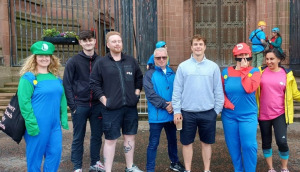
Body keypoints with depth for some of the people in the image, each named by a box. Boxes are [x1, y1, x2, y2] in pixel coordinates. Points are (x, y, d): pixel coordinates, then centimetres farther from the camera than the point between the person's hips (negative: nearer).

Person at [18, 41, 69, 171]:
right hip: (38, 124, -6)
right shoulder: (28, 77, -9)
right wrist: (31, 124, -19)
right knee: (35, 154, 6)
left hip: (55, 123, 6)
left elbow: (62, 98, 15)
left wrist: (64, 119, 9)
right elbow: (24, 102, -15)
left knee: (56, 152, 9)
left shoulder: (56, 77, 11)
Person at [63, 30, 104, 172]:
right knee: (78, 138, 7)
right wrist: (72, 105, -10)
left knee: (97, 136, 12)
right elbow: (67, 84, -5)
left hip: (97, 105, 3)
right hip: (80, 105, -3)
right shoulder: (73, 61, -3)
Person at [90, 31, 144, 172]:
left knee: (130, 136, 14)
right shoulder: (101, 63, -1)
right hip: (111, 108, -4)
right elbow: (94, 83, -2)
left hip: (130, 107, 4)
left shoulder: (131, 61, 9)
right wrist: (104, 99, -9)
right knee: (110, 140, 2)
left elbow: (139, 78, 20)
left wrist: (137, 92, 8)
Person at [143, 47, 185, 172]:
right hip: (156, 115, -5)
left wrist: (173, 104, -17)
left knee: (172, 140, 21)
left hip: (171, 114, 5)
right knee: (153, 143, 3)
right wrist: (165, 105, -18)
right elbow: (151, 94, -14)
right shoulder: (149, 74, -4)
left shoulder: (172, 73, 9)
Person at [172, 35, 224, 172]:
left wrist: (217, 110, 2)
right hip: (187, 112, 0)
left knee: (206, 142, 13)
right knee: (187, 143, 10)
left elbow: (218, 90, 4)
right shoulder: (183, 66, 1)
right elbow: (177, 90, 0)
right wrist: (177, 110, -4)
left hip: (208, 112, 0)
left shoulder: (213, 66, 2)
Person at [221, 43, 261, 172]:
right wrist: (226, 103, -10)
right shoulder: (226, 72, 3)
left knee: (249, 145, -5)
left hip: (248, 115, -2)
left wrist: (243, 70, -14)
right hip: (229, 115, 2)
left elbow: (249, 88, -20)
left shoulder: (254, 71, -2)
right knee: (233, 145, 11)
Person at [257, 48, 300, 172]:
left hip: (280, 114, -1)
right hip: (263, 114, 1)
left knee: (281, 141, -10)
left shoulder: (287, 74, 0)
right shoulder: (260, 72, 0)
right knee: (266, 142, 11)